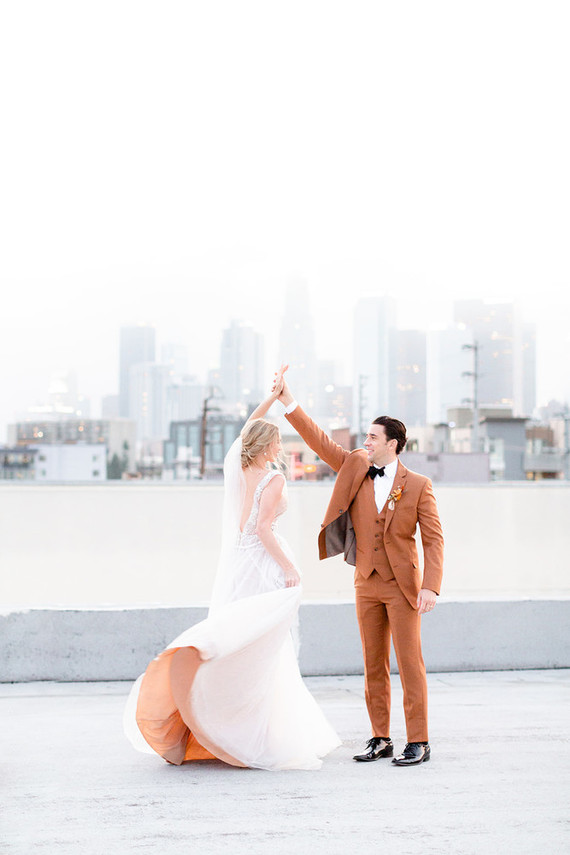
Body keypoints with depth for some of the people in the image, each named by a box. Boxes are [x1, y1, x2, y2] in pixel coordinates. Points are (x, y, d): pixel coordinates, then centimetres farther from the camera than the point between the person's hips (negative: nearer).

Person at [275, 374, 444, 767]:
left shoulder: (418, 485, -4)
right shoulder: (355, 468, 7)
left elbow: (434, 539, -6)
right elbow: (320, 441, 4)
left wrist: (430, 586, -16)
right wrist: (289, 402, -5)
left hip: (403, 585, -4)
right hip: (367, 584, 5)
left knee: (410, 663, -4)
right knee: (373, 665, 8)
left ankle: (419, 742, 3)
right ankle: (380, 739, 17)